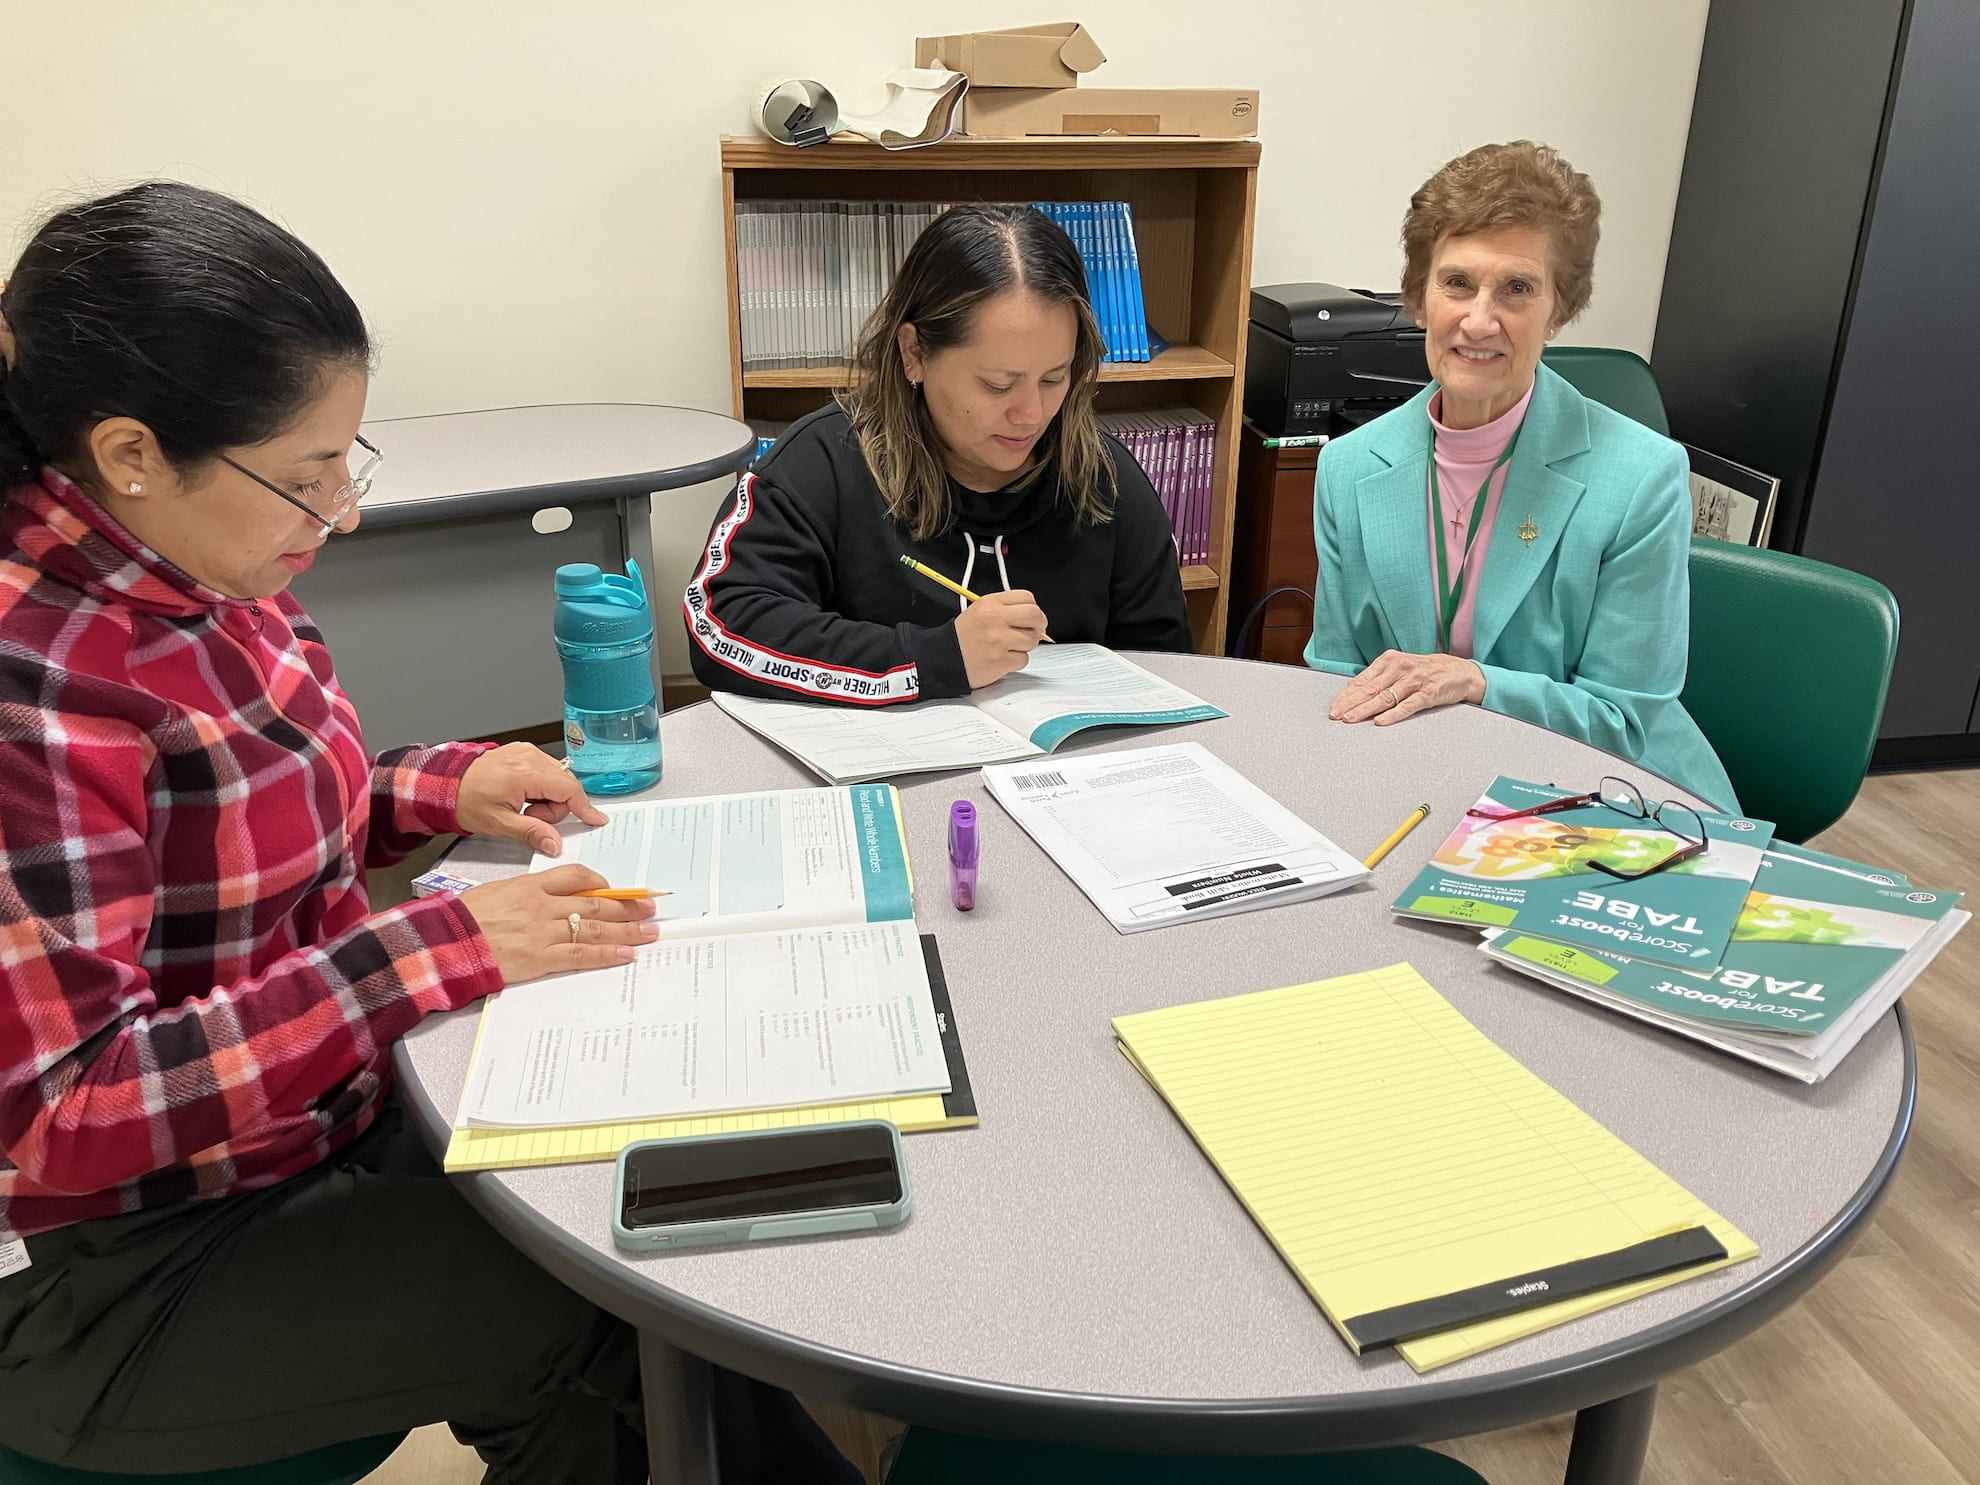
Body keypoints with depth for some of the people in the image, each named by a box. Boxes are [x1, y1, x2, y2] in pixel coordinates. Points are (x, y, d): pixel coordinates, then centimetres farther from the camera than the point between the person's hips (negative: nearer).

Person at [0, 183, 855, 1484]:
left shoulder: (200, 575, -1)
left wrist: (437, 790, -2)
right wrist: (434, 948, -28)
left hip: (324, 1112, 7)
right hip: (122, 1276, -7)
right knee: (610, 1323, -15)